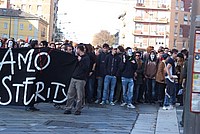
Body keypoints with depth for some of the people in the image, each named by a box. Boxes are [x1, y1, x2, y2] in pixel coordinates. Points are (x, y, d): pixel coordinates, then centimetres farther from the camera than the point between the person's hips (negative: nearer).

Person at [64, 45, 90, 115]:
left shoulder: (86, 58, -5)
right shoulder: (77, 57, 17)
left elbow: (86, 68, -17)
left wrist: (80, 60, -14)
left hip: (81, 79, -7)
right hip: (73, 78, 7)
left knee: (79, 96, -2)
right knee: (70, 94, 5)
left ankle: (78, 110, 6)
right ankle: (68, 109, 10)